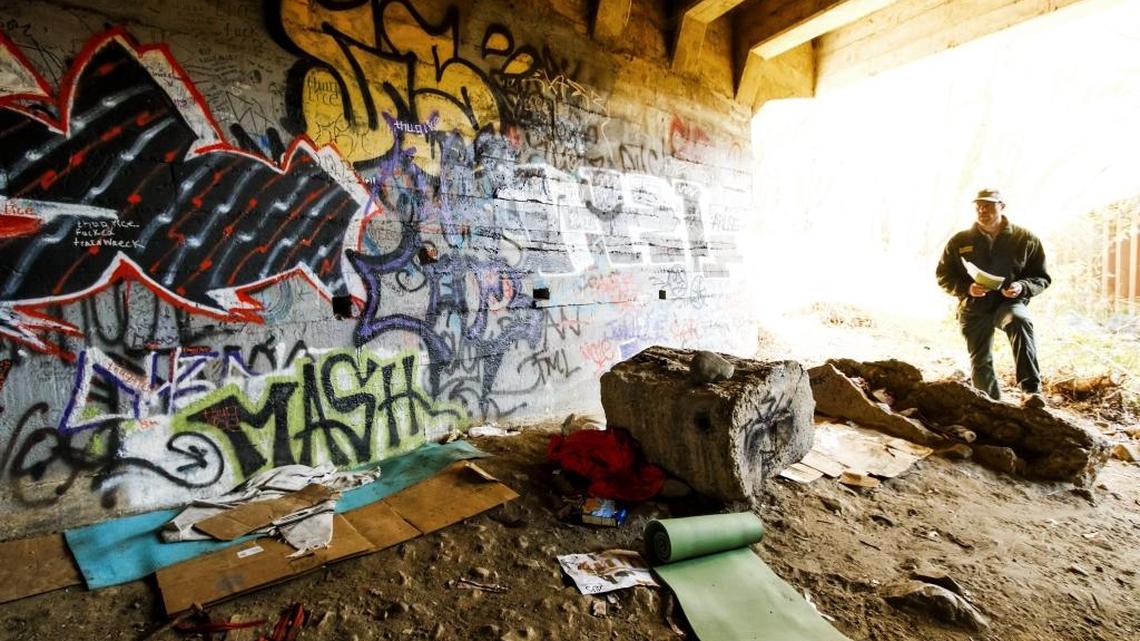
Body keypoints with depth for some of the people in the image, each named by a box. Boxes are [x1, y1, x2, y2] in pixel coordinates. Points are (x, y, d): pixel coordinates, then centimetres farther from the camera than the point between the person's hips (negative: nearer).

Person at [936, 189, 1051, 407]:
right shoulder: (960, 241, 3)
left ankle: (1031, 390, -40)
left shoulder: (1026, 239, 3)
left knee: (1020, 320, -37)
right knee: (980, 364, 3)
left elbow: (1042, 277, 7)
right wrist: (966, 289, -14)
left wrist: (1022, 287, -16)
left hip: (1010, 303, -2)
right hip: (973, 309, 2)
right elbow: (944, 276, 6)